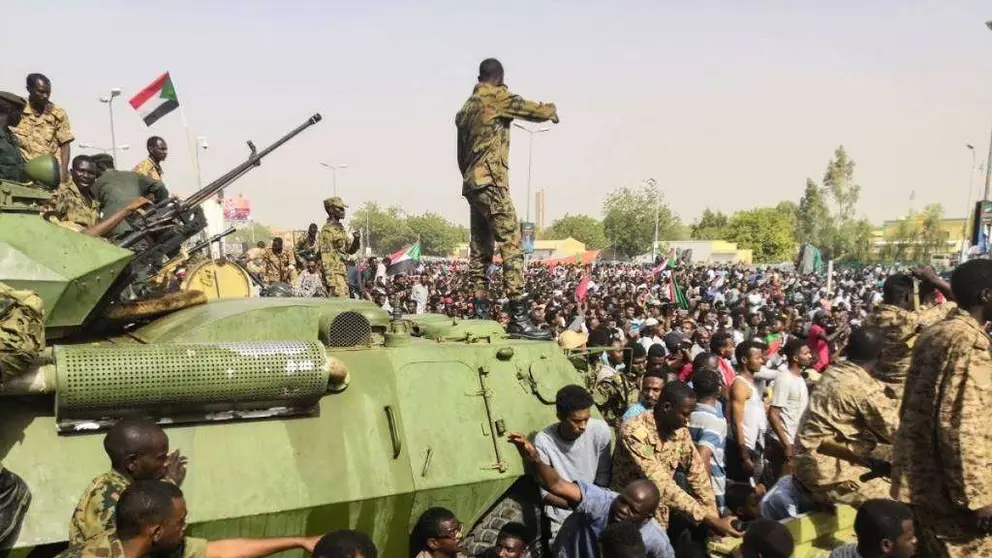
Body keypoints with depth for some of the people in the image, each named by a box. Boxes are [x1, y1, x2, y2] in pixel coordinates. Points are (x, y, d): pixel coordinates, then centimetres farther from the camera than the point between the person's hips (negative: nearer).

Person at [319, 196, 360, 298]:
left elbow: (350, 250, 23)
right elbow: (326, 256, -16)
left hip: (343, 273, 10)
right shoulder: (327, 229, -11)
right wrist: (331, 281, -21)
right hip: (335, 274, -10)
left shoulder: (340, 228, 16)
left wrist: (356, 240, 0)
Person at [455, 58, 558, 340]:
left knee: (480, 250, 11)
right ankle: (519, 318, -18)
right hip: (491, 182, -9)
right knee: (511, 246, -13)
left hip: (471, 184, 9)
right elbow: (533, 110, -1)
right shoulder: (498, 97, -3)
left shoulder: (466, 107, 20)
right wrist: (552, 110, 20)